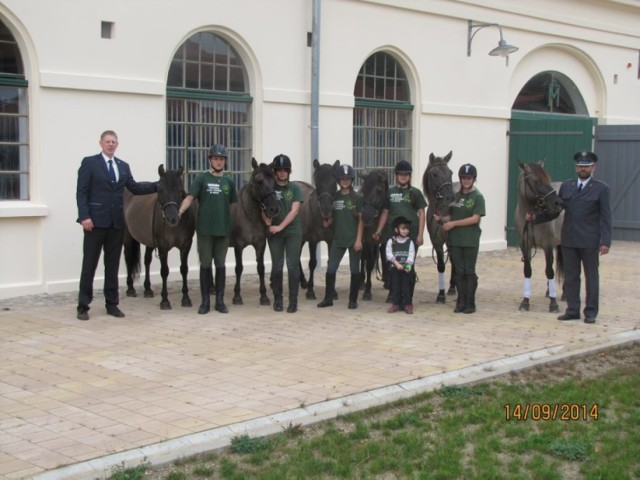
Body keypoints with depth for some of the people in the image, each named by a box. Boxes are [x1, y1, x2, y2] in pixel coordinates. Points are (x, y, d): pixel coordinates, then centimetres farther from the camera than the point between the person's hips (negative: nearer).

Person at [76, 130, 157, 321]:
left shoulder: (123, 166, 14)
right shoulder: (89, 162, -2)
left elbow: (135, 188, 14)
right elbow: (82, 192, -7)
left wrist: (159, 185, 5)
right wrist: (84, 216, -17)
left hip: (117, 222, 5)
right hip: (96, 220, -5)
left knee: (113, 264, 10)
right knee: (89, 264, -1)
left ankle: (112, 304, 18)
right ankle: (83, 306, 5)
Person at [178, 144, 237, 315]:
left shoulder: (229, 181, 9)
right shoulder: (201, 178, -1)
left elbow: (234, 204, 13)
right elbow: (189, 198, -11)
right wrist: (179, 212, -26)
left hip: (223, 230, 3)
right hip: (205, 230, -2)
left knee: (221, 265, 7)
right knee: (205, 265, 4)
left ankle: (220, 300, 15)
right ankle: (205, 301, 12)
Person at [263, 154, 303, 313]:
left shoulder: (295, 188, 1)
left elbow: (294, 210, -8)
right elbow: (264, 208, 2)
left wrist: (280, 226, -16)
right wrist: (268, 222, -18)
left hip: (293, 232, -1)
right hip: (274, 233, 1)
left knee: (293, 265, -3)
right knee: (277, 266, 4)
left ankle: (293, 301, 2)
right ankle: (277, 300, 15)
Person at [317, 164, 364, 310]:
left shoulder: (357, 198, -3)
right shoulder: (334, 197, 5)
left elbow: (361, 219, -5)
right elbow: (332, 217, 12)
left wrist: (359, 239, -11)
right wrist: (327, 222, -11)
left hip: (353, 239, -3)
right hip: (338, 239, 3)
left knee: (354, 270, 4)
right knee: (330, 269, 1)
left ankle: (353, 300, 13)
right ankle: (328, 298, 11)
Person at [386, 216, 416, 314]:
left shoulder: (410, 242, 3)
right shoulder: (391, 241, 1)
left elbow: (411, 255, -4)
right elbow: (389, 254, -5)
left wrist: (408, 265, -17)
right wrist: (397, 263, -15)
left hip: (406, 268, 0)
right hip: (394, 268, 0)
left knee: (406, 286, -1)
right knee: (395, 286, 4)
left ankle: (408, 304, 5)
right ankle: (395, 304, 12)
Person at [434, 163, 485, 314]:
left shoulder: (478, 197, -6)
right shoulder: (456, 196, 9)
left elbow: (475, 218, -15)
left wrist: (453, 223, -17)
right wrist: (441, 219, -8)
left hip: (470, 240, -4)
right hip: (455, 239, 4)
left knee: (469, 271, 2)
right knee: (459, 271, 7)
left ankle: (470, 303, 9)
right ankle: (461, 302, 14)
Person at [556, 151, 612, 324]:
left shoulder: (601, 188, -3)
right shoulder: (566, 186, 8)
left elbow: (606, 217, -6)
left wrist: (606, 242, -12)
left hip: (590, 241, -4)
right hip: (569, 240, 4)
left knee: (591, 277, 6)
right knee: (570, 276, 8)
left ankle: (591, 312, 13)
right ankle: (572, 310, 16)